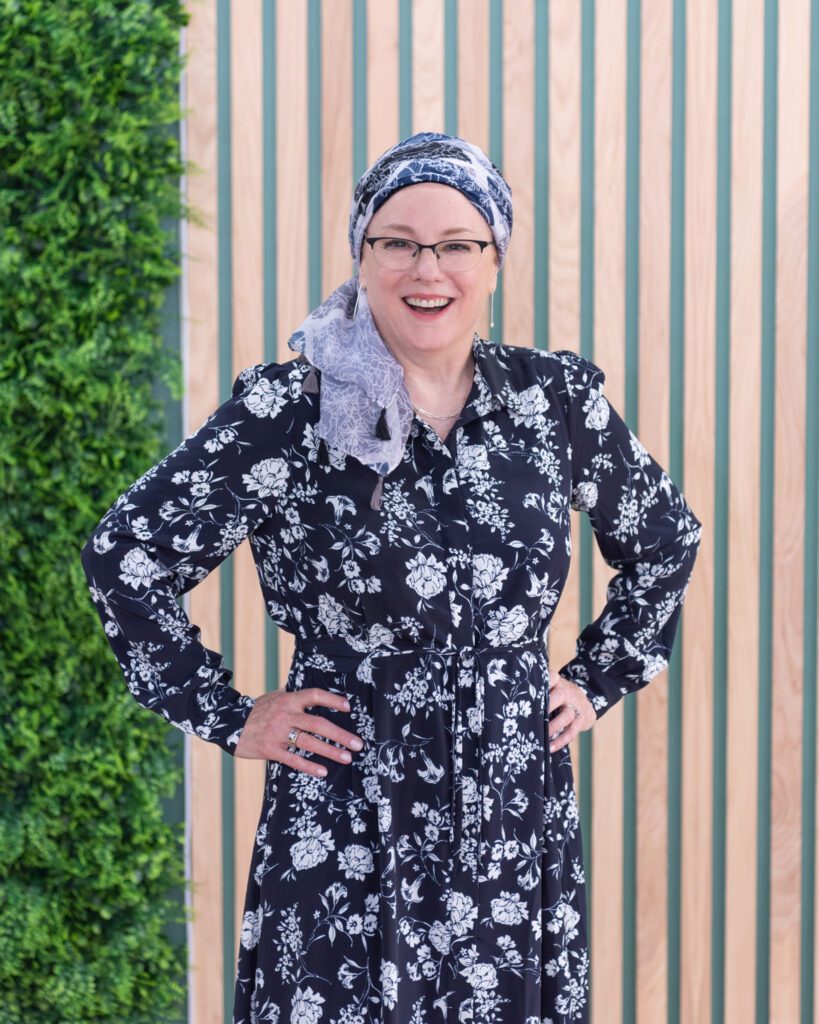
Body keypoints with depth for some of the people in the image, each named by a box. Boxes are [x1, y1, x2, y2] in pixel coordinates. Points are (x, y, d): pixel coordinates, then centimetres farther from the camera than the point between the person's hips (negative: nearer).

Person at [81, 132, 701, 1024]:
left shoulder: (557, 400, 3)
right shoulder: (287, 412, -8)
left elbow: (665, 539, 19)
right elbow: (124, 555, -4)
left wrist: (596, 681, 12)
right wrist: (228, 717, -3)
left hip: (520, 830, 3)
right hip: (346, 845, -3)